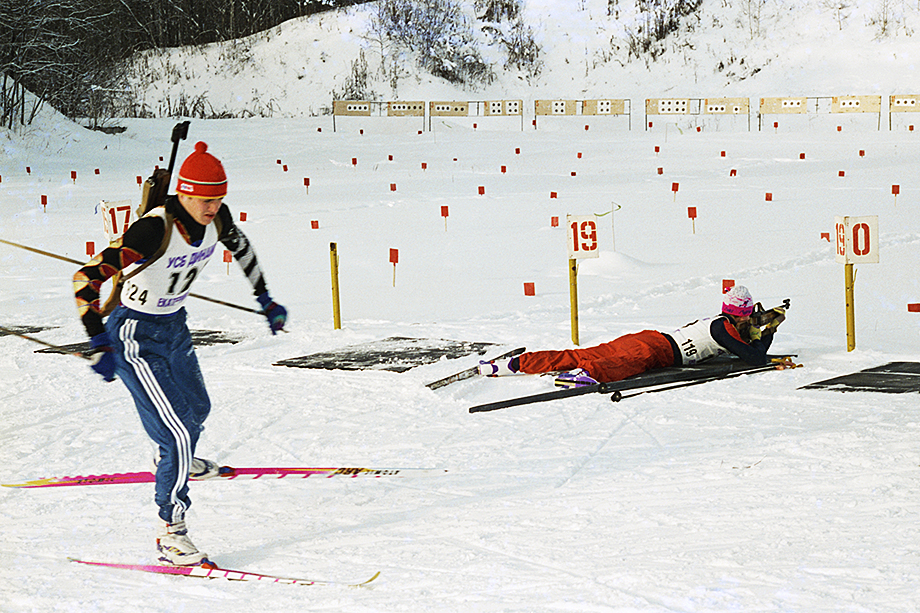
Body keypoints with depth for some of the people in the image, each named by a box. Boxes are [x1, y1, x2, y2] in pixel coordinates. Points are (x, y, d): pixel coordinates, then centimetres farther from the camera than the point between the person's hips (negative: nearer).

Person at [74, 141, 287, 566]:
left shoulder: (215, 217, -12)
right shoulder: (154, 230, -33)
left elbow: (240, 248, 13)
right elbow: (86, 279, -33)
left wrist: (265, 300, 19)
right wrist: (99, 346, -37)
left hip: (175, 327, 8)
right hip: (136, 337, -8)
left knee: (197, 409, 27)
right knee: (178, 431, -13)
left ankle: (176, 462, 61)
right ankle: (170, 534, -2)